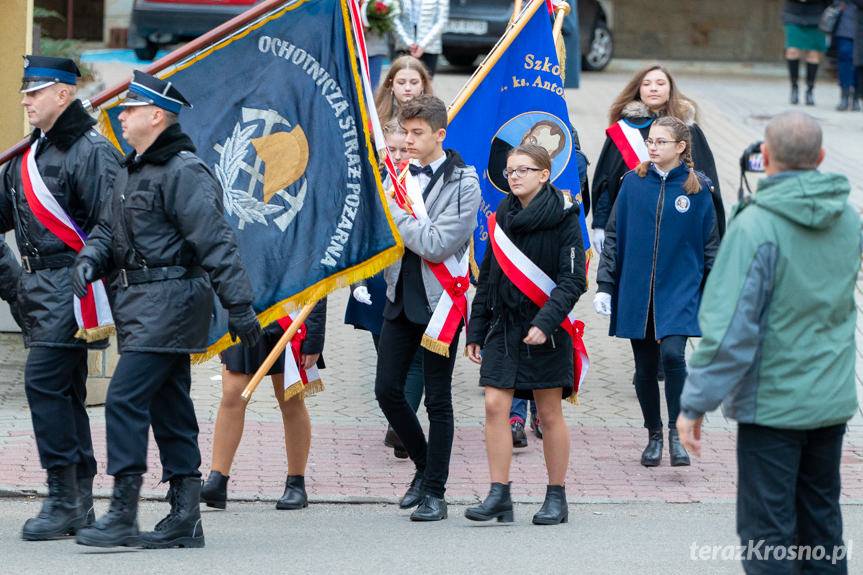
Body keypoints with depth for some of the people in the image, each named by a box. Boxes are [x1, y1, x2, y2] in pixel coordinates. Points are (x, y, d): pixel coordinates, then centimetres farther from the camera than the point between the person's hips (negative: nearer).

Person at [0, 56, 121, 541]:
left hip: (69, 287, -9)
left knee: (45, 382, -14)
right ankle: (80, 504, 15)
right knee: (65, 392, 10)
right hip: (41, 289, 9)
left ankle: (63, 498, -11)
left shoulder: (91, 151, -11)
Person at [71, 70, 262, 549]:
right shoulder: (131, 173, 17)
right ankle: (185, 518, 15)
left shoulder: (184, 173, -14)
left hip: (169, 301, -10)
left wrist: (238, 305, -22)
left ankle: (122, 514, -13)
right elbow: (108, 228, 24)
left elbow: (216, 242, -18)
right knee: (168, 406, 11)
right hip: (138, 303, 10)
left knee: (125, 399, -14)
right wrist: (90, 259, 2)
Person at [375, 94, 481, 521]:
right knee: (387, 390, 5)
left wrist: (394, 212, -13)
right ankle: (424, 466, 26)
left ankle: (435, 492, 8)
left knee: (437, 399, 1)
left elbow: (437, 245, -18)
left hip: (439, 299, -5)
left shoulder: (463, 183, -9)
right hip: (400, 296, 5)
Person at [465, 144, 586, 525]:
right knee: (495, 405, -6)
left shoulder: (563, 218, -7)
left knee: (549, 413, 2)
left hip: (545, 329, -5)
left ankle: (556, 498, 12)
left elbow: (573, 280, -12)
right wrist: (475, 331, 12)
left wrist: (545, 322, -23)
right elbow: (488, 277, 16)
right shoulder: (503, 217, 11)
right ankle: (499, 495, -4)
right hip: (504, 323, 5)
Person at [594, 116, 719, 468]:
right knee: (645, 366, 8)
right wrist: (605, 285, 2)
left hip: (680, 290, -2)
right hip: (636, 291, 2)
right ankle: (654, 435, 24)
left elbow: (710, 244, 5)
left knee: (672, 353, -20)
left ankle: (677, 433, -7)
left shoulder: (696, 188, -1)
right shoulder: (634, 182, 2)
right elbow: (614, 235, 6)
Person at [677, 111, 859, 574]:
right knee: (820, 519, 18)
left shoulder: (755, 227, -20)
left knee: (766, 531, -1)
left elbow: (729, 326, -21)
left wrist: (695, 403, -15)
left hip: (773, 404, -6)